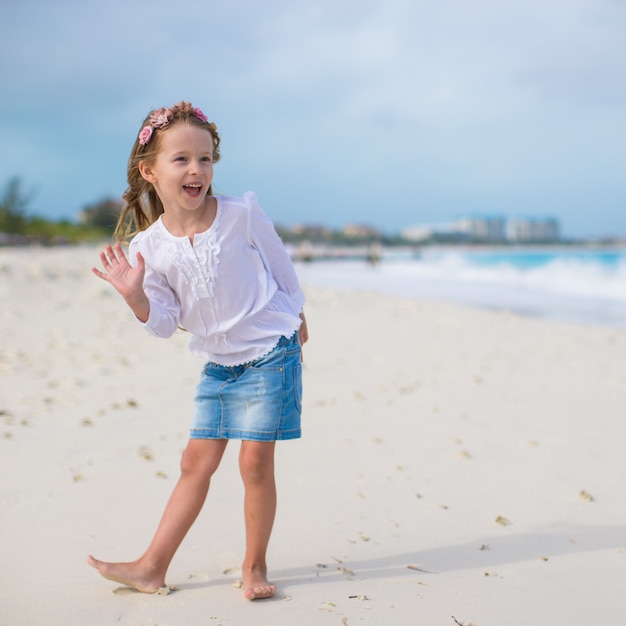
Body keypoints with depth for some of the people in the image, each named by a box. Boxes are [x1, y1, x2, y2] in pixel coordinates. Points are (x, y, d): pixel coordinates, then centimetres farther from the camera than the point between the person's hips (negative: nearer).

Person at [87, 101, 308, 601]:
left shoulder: (241, 214, -13)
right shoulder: (148, 246, -8)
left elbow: (281, 264, 3)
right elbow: (164, 323, -5)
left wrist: (296, 320, 15)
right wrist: (135, 296, -24)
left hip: (270, 353, -3)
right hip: (217, 364, 3)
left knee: (255, 459, -4)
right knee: (196, 462, 8)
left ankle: (255, 565, 15)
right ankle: (153, 567, 17)